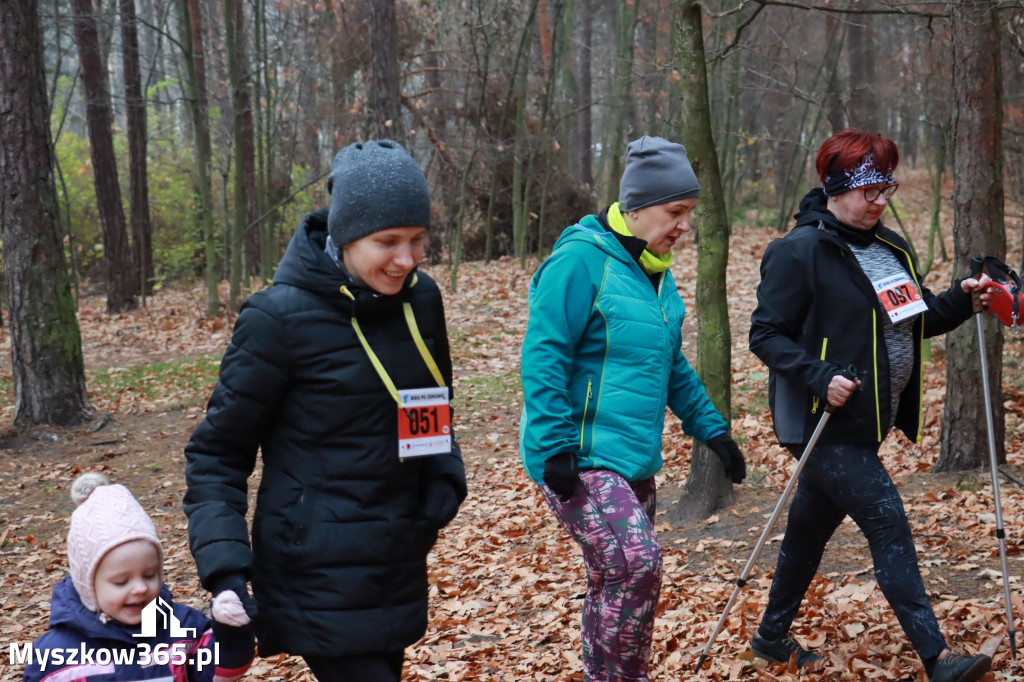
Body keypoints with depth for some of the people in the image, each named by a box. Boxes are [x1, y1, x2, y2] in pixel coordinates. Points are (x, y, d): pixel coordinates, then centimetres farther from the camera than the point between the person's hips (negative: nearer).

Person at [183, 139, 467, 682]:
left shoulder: (420, 299, 0)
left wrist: (445, 475, -2)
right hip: (320, 576, -6)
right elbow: (217, 453, -8)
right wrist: (225, 568, -19)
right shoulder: (282, 317, -16)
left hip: (398, 570, 6)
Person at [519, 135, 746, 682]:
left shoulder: (655, 271, 14)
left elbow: (673, 366, 25)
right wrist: (555, 448, -21)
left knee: (615, 583, 13)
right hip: (580, 460, -9)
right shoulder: (582, 258, -13)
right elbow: (543, 357, -16)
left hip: (634, 459, 9)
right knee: (636, 563, -22)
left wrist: (711, 430, 19)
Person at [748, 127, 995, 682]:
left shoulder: (889, 249, 12)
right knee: (889, 527, -11)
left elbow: (916, 319, 19)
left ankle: (772, 636, 32)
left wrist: (961, 300, 0)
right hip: (825, 423, -8)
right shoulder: (801, 252, -14)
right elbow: (766, 334, -15)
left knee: (811, 526, 18)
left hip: (865, 422, 8)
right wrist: (819, 376, -27)